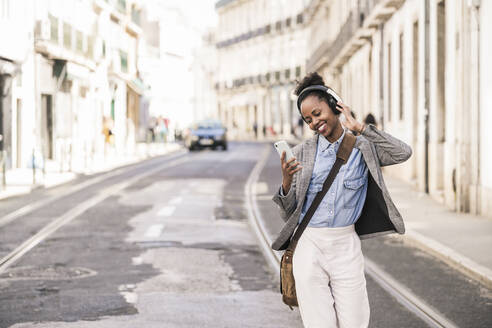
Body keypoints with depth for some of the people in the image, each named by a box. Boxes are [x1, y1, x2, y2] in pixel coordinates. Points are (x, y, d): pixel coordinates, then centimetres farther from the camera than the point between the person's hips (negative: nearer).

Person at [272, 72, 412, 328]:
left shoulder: (362, 147, 5)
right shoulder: (302, 153, 5)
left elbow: (402, 153, -15)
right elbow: (287, 213, 6)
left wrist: (359, 128, -9)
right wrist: (286, 181, -15)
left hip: (346, 246, 0)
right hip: (309, 246, 0)